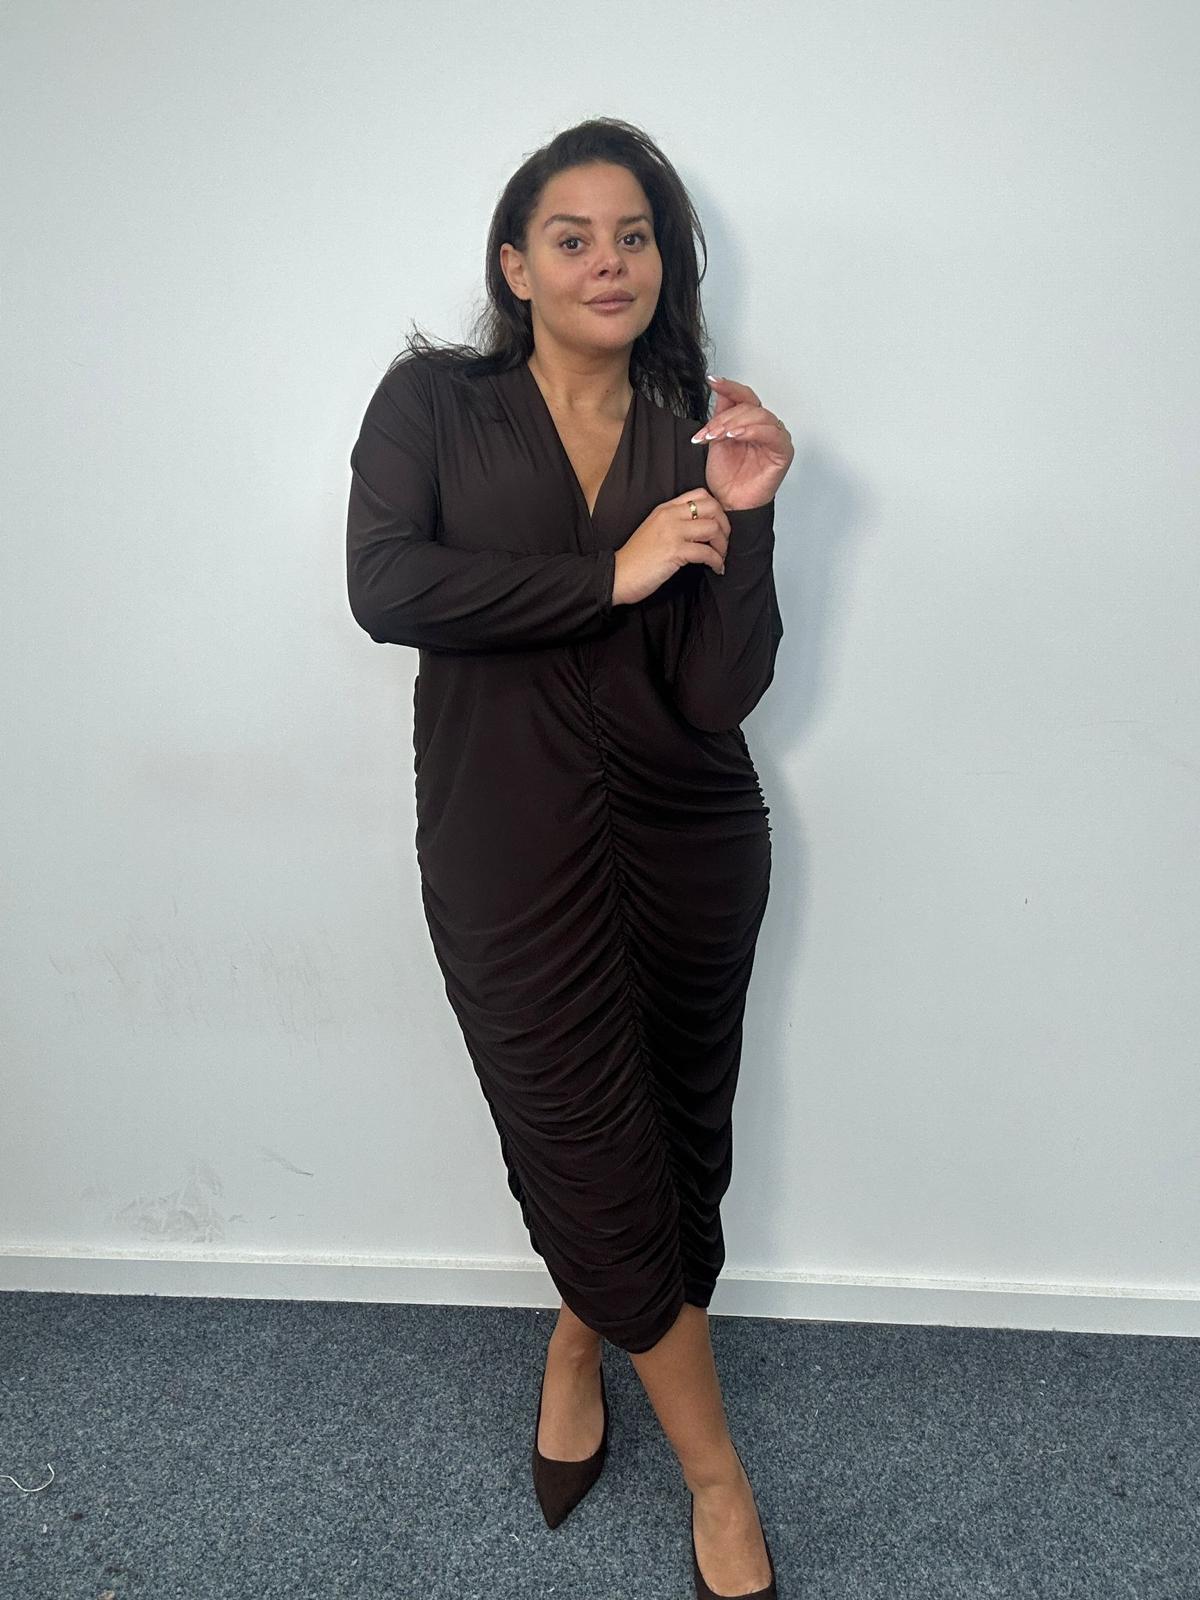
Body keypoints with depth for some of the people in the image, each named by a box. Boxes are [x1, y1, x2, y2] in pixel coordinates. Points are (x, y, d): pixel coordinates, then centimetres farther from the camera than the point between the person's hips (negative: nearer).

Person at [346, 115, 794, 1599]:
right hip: (511, 851, -3)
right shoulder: (435, 401, 4)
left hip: (689, 841, 3)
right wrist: (615, 574, -14)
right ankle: (717, 1475, 25)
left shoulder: (694, 436, 7)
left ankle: (577, 1346, 45)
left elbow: (720, 697, -2)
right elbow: (384, 584, -16)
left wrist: (743, 519, -13)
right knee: (603, 1166, 2)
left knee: (678, 1137, 14)